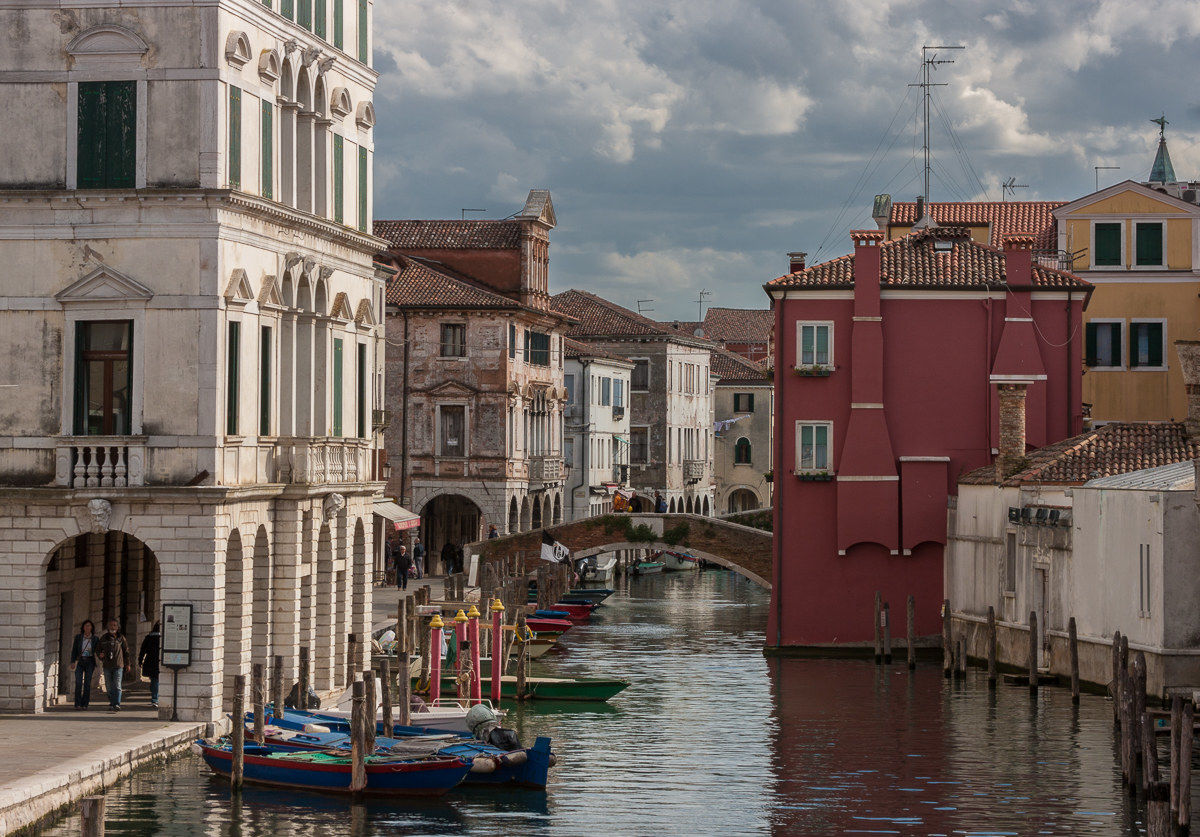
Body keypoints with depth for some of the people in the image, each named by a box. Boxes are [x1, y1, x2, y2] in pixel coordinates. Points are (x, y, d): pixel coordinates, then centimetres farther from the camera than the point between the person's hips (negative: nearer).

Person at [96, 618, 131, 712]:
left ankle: (117, 704, -16)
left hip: (118, 665, -3)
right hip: (107, 666, 3)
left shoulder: (121, 638, 4)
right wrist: (100, 655, -5)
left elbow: (126, 651, 10)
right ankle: (112, 704, 15)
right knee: (109, 686, 7)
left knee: (117, 686, -11)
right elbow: (98, 649, 18)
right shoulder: (104, 638, 9)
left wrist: (128, 663, 10)